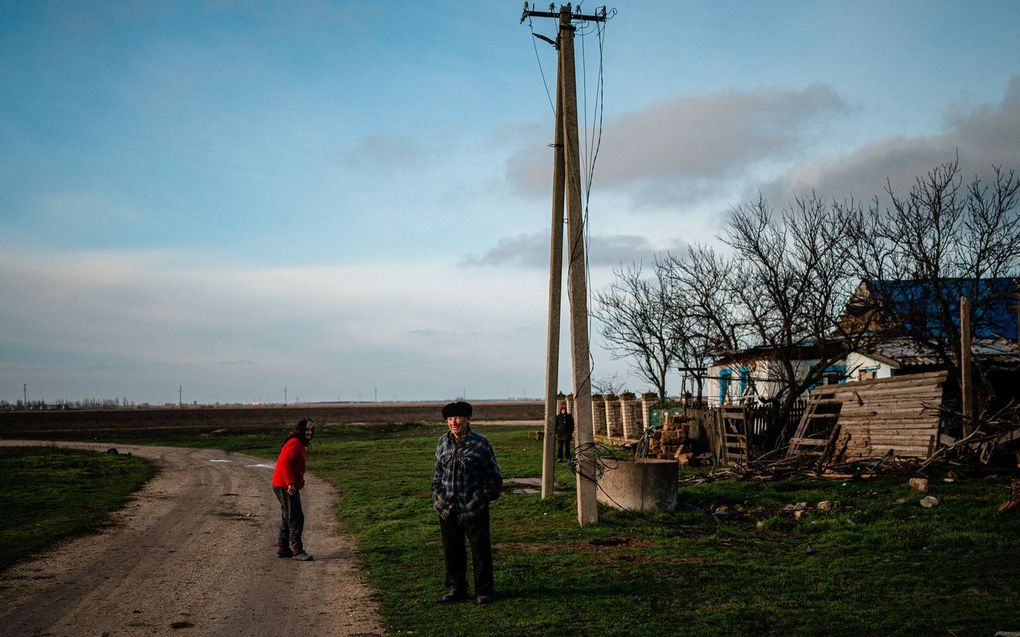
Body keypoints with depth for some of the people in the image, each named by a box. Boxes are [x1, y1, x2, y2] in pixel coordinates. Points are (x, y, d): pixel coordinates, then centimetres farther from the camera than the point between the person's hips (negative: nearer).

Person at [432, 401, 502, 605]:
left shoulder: (480, 443, -6)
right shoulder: (443, 443, 7)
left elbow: (493, 475, 0)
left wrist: (487, 497, -2)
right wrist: (437, 496, 10)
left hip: (474, 509, -4)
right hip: (447, 509, 4)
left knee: (480, 550, 3)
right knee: (451, 550, 11)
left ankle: (483, 591, 14)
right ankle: (456, 588, 25)